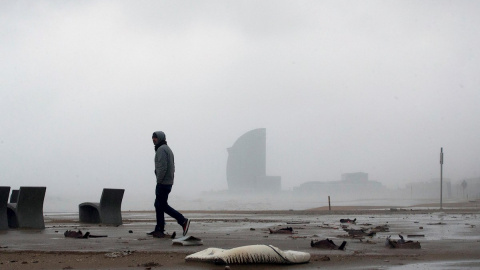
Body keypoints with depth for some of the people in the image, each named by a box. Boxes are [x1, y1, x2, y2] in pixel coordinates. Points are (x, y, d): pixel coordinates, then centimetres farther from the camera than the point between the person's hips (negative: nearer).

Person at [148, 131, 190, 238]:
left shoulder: (161, 149, -12)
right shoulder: (167, 149, 20)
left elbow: (162, 167, -22)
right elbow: (172, 167, 21)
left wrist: (159, 181, -17)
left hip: (163, 183, -10)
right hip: (168, 182, 10)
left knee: (162, 205, -7)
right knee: (159, 205, 11)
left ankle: (183, 221, -9)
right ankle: (159, 230, 12)